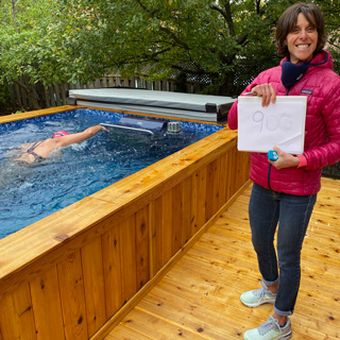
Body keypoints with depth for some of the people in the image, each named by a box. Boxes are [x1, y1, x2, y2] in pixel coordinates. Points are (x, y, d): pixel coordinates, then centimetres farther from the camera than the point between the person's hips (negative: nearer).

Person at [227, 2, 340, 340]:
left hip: (299, 188, -4)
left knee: (288, 254, 10)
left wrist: (300, 161, -21)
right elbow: (233, 122, -2)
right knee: (260, 242, 22)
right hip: (262, 181, 5)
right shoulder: (267, 77, 1)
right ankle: (270, 287, 52)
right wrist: (252, 94, -19)